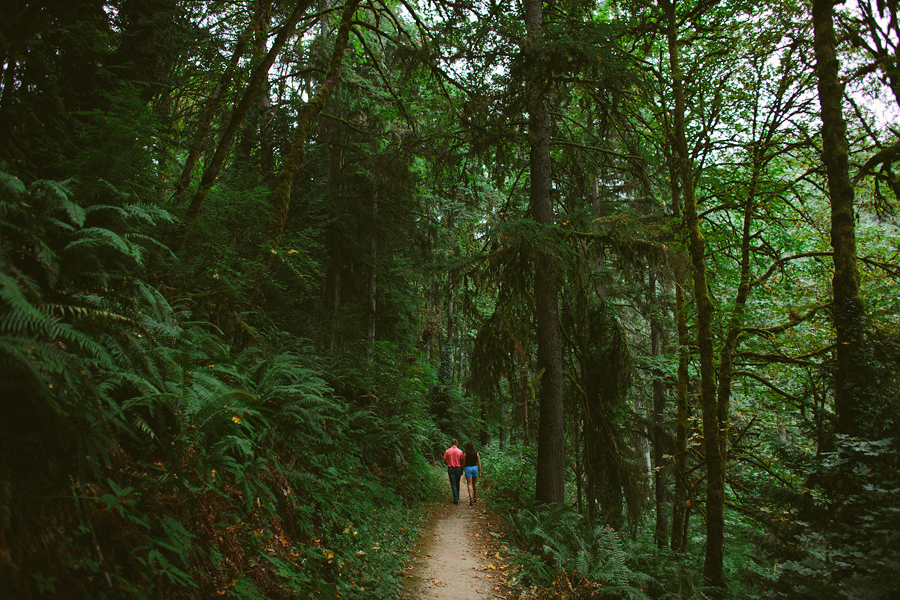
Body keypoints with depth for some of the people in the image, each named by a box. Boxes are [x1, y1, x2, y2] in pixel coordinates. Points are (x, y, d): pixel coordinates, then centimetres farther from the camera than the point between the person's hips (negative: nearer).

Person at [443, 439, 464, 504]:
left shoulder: (447, 451, -5)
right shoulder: (460, 451, -4)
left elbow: (445, 461, -2)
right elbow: (462, 462, 0)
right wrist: (462, 470, 10)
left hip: (450, 469, -1)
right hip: (458, 468, 1)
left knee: (453, 484, 0)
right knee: (457, 484, 16)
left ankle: (456, 499, -6)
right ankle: (457, 498, 27)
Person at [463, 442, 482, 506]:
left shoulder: (465, 454, -5)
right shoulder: (476, 454, 2)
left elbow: (463, 464, -3)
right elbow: (479, 464, 2)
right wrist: (480, 472, 8)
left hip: (468, 468, -3)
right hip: (475, 468, 3)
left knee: (469, 484, -3)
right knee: (474, 483, 19)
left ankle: (471, 498, -18)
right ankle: (475, 497, 26)